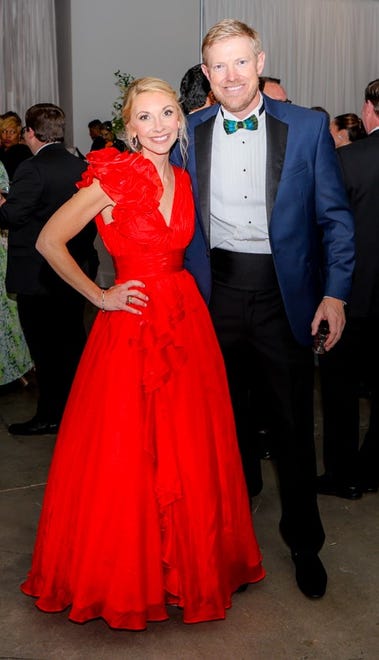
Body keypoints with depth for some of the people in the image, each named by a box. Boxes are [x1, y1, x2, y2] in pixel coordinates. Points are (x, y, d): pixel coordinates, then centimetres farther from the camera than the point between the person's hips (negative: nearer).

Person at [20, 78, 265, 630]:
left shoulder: (183, 181, 9)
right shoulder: (114, 177, -9)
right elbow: (49, 241, -8)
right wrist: (100, 297, -7)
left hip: (187, 323, 6)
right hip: (130, 327, -5)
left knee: (190, 450, 11)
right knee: (124, 454, 3)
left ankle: (190, 563, 32)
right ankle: (123, 576, 26)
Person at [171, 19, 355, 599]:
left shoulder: (308, 127, -2)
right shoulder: (189, 133, 4)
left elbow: (335, 216, -1)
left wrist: (336, 293, -8)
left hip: (286, 294, -2)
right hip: (217, 289, 2)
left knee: (294, 422, 6)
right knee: (227, 415, 17)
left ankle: (304, 541, 26)